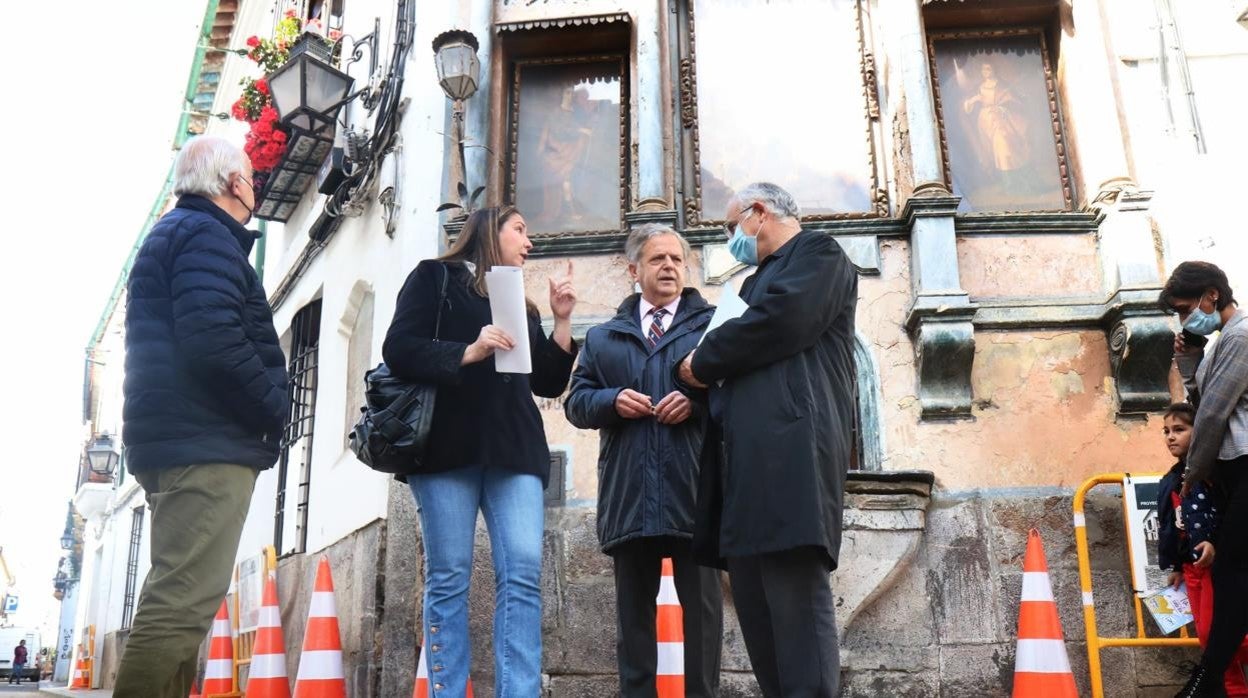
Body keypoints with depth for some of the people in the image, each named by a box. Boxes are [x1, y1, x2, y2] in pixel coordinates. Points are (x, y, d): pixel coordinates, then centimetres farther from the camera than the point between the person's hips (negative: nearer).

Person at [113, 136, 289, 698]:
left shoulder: (172, 232, 23)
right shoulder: (207, 236, -9)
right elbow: (213, 342, -23)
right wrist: (274, 411, -10)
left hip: (178, 441, 11)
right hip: (207, 444, -11)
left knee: (177, 600, 15)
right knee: (183, 603, -13)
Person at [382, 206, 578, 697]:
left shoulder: (520, 304, 25)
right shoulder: (435, 277, 11)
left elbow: (549, 383, 21)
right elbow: (399, 350, -3)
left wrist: (562, 321, 11)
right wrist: (469, 352, -15)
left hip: (514, 450, 4)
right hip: (449, 444, -4)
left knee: (523, 573, -9)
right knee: (449, 577, -4)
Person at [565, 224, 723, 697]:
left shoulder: (713, 324, 10)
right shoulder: (602, 337, 18)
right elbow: (576, 402, 11)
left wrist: (697, 400, -15)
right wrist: (613, 400, -8)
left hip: (693, 491, -2)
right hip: (629, 494, 3)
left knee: (701, 604, 3)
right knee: (634, 610, 9)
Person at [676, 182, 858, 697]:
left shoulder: (818, 253, 5)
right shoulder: (756, 282, 33)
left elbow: (781, 322, -13)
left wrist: (703, 362, -1)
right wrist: (699, 386, 5)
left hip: (790, 448, -9)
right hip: (744, 458, 9)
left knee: (796, 597, -12)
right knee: (755, 605, 6)